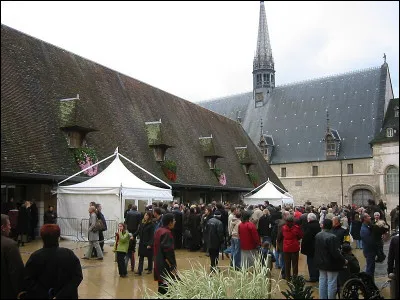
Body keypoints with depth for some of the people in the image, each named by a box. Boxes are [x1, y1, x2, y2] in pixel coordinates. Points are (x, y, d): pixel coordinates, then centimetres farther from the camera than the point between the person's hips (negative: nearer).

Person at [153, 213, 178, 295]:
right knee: (167, 288, -4)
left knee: (162, 287, 17)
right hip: (165, 265, -9)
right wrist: (173, 266, -17)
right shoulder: (167, 233, -20)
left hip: (159, 263, 10)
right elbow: (168, 250, -23)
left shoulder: (158, 231, 8)